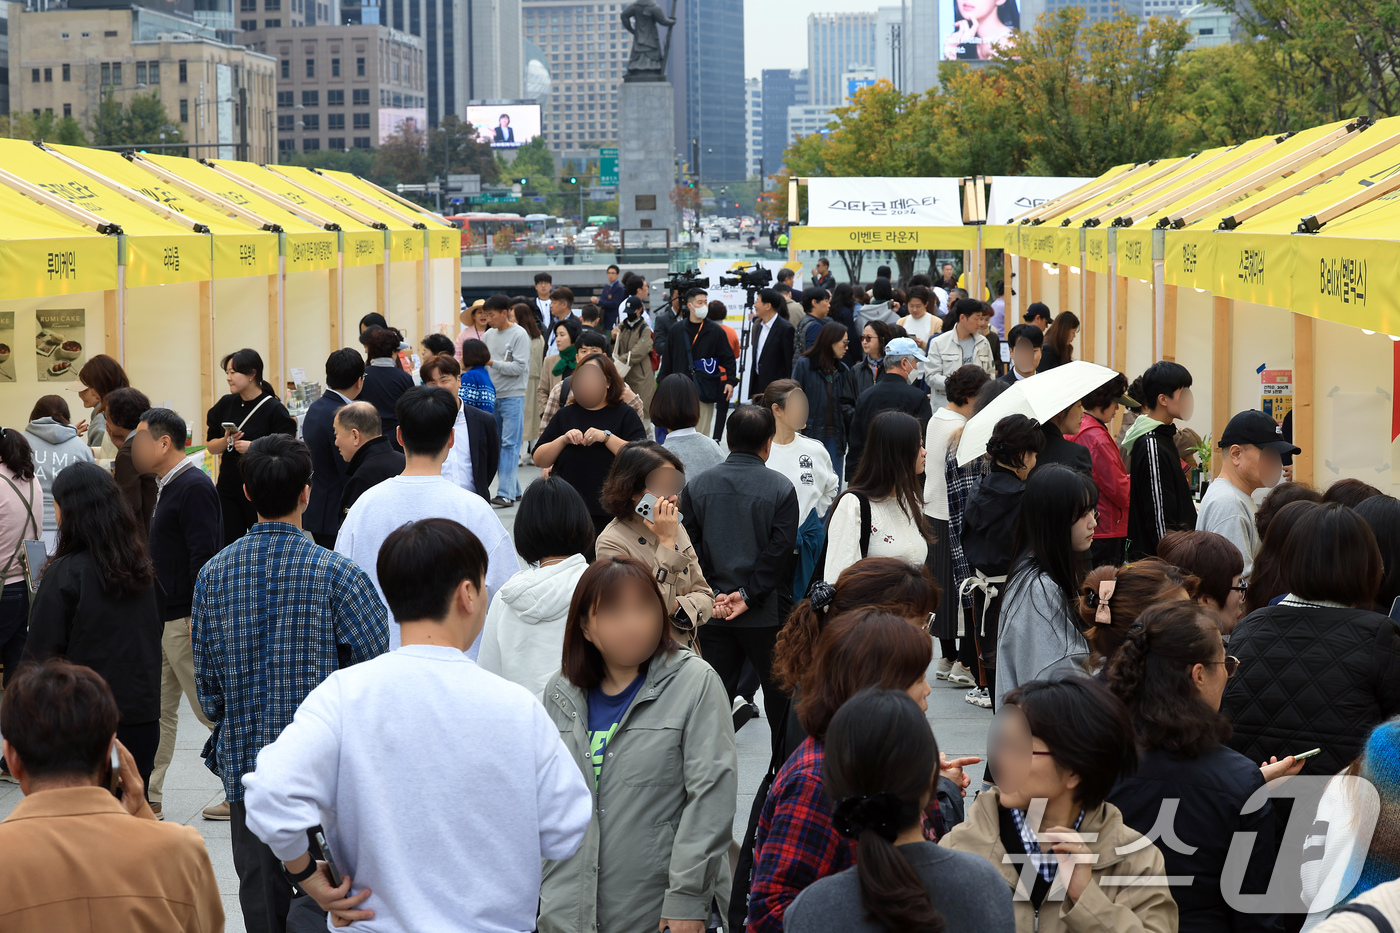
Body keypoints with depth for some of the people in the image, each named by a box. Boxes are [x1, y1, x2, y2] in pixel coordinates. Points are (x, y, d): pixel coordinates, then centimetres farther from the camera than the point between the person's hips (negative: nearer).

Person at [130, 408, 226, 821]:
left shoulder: (194, 487, -17)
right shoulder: (166, 486, 15)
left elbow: (204, 556, -22)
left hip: (187, 619, -10)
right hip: (164, 618, 10)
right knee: (157, 708, 11)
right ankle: (146, 798, 16)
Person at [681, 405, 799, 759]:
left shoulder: (696, 486, 1)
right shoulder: (780, 488, -6)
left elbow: (690, 550, -3)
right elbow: (779, 552, -12)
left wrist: (710, 596, -5)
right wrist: (748, 595, -11)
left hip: (713, 614, 2)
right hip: (767, 614, -2)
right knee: (779, 693, 12)